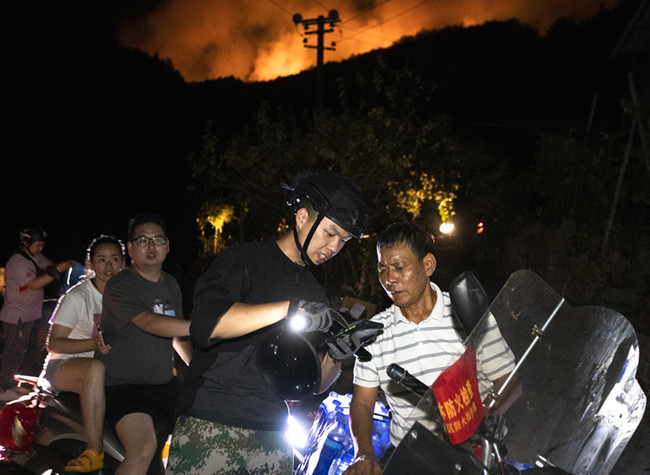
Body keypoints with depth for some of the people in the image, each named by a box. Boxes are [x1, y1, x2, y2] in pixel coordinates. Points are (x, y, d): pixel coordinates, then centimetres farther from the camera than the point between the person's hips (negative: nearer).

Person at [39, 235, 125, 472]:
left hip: (110, 365, 5)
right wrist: (94, 344, -26)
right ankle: (95, 450, -39)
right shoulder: (77, 297, -8)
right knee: (95, 368, -40)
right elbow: (53, 344, -11)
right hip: (65, 365, -5)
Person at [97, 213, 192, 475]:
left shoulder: (171, 284, 14)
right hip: (123, 384, -8)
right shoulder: (119, 285, -12)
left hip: (165, 384, 8)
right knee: (144, 449, -29)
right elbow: (151, 323, -28)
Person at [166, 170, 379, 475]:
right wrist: (288, 309, -25)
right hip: (210, 427, -5)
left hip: (271, 437, 6)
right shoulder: (244, 259, -2)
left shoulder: (314, 293, 16)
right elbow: (205, 324, -21)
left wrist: (335, 356, -7)